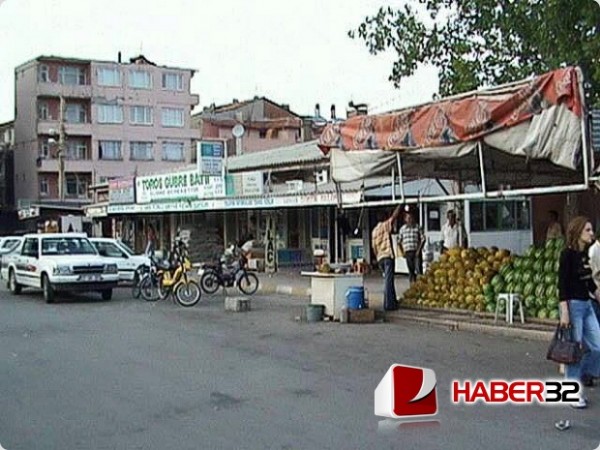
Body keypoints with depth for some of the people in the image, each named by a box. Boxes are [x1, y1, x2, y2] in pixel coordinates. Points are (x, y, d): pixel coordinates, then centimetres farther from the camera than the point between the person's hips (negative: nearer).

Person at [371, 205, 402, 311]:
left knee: (388, 279, 18)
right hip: (388, 256, -7)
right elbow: (394, 216, -10)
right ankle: (388, 304, -11)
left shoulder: (374, 231, 15)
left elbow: (373, 247, 15)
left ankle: (393, 302, 25)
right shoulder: (385, 225, -4)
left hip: (380, 258, 7)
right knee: (388, 280, -8)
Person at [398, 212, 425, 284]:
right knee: (411, 270, 7)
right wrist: (402, 252, 7)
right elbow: (399, 242, 14)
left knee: (419, 269, -10)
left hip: (416, 252, -2)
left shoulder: (417, 227, 0)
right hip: (408, 253, 2)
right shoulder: (402, 228, 7)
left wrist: (419, 250, -9)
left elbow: (423, 239, -2)